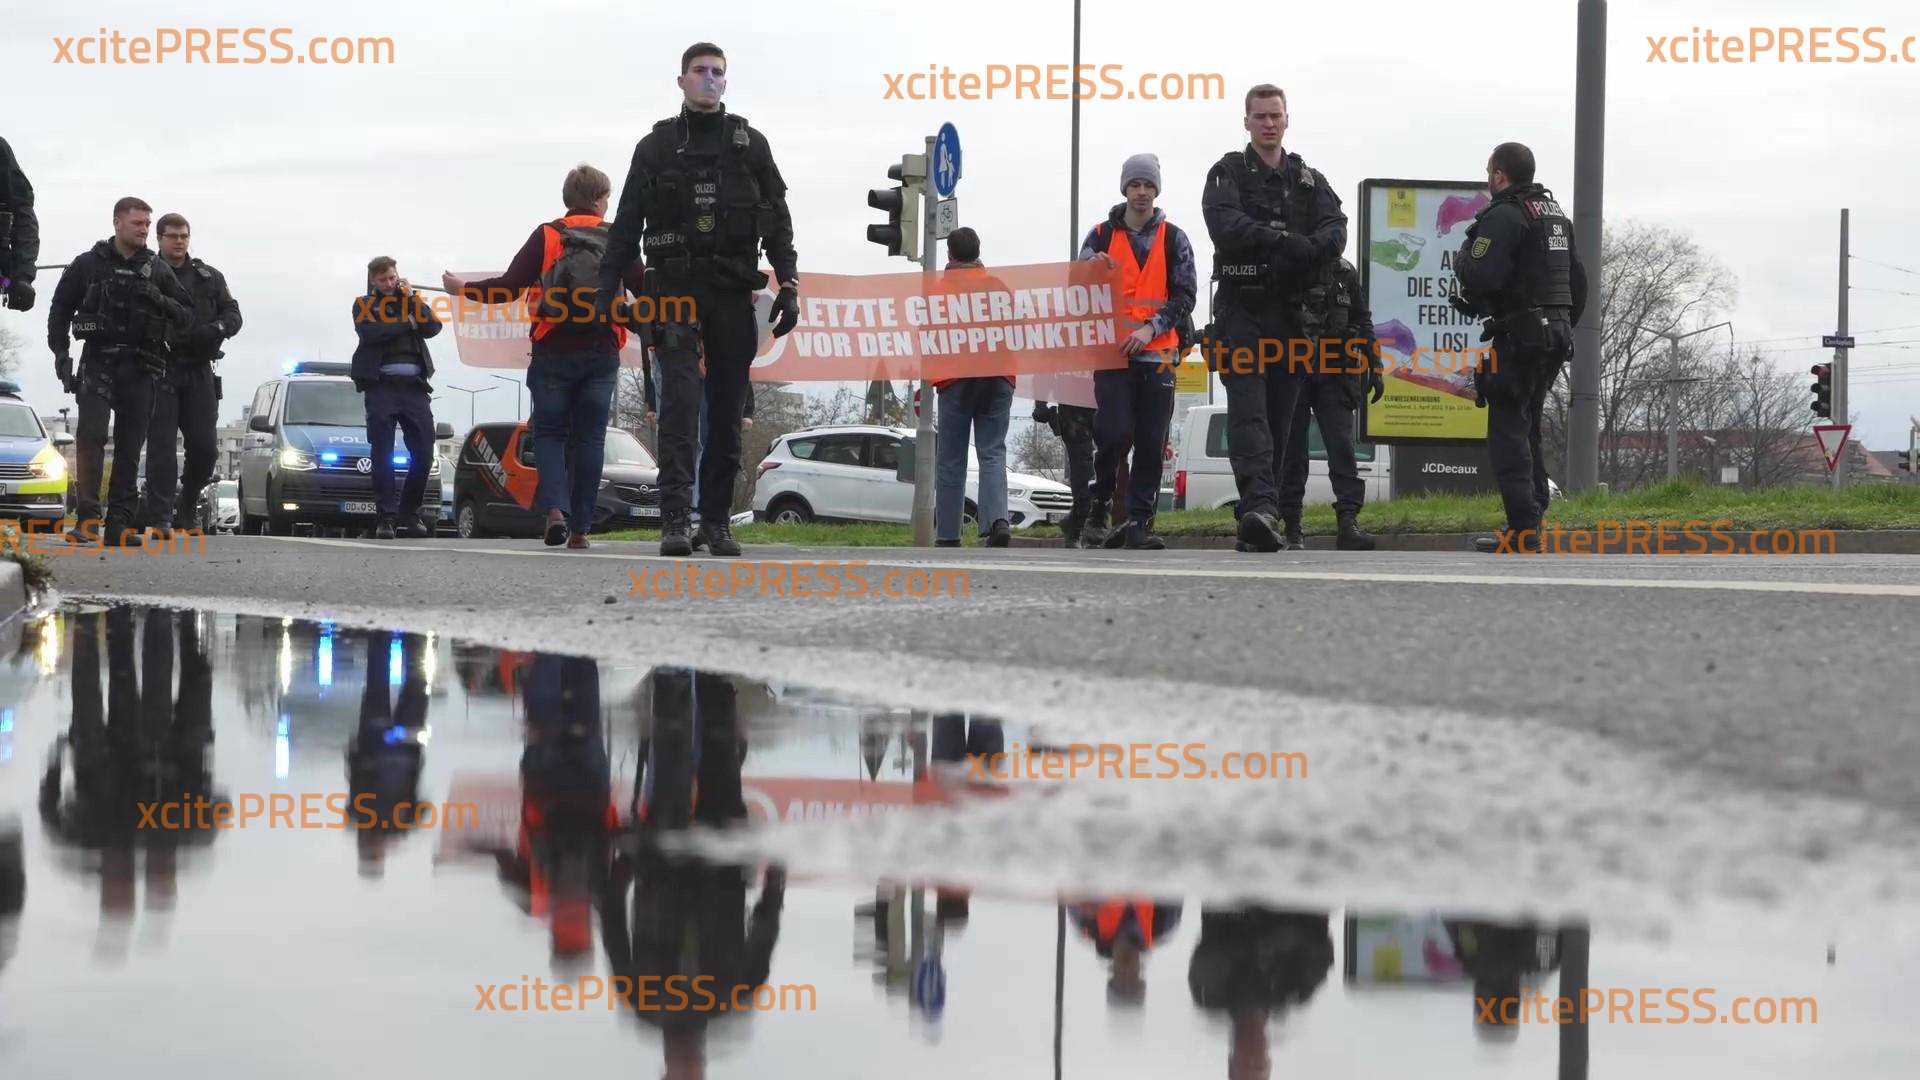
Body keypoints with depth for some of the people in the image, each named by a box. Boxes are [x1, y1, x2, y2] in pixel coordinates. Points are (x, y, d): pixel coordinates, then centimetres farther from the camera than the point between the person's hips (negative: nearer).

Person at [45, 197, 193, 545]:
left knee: (130, 447, 2)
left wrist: (159, 299, -9)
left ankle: (119, 524, 5)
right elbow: (60, 308, 12)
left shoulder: (158, 270, 12)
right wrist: (61, 351, 1)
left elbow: (186, 314, 11)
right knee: (91, 434, -18)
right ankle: (86, 517, -19)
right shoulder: (88, 264, 7)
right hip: (98, 361, -2)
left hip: (141, 367, 2)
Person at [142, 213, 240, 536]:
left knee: (205, 446, 3)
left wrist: (213, 330, -10)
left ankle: (187, 511, 20)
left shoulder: (210, 277, 16)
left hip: (199, 371, 4)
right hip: (160, 372, -4)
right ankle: (159, 518, -8)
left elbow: (233, 315, 11)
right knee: (161, 445, -8)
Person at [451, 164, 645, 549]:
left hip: (553, 353, -1)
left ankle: (555, 507, -16)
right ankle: (580, 527, 4)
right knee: (589, 438, 6)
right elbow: (645, 290, -2)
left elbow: (509, 287, -4)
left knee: (549, 432, 7)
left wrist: (463, 289, 11)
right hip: (601, 354, 1)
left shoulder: (546, 236, 1)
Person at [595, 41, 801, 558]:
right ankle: (675, 520, -20)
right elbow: (626, 224, 8)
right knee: (680, 401, -14)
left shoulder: (750, 144, 11)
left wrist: (788, 286, 1)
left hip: (733, 291, 2)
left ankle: (717, 519, 11)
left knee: (727, 410, 4)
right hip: (675, 287, -2)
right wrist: (606, 289, 1)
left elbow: (778, 221, 10)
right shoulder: (657, 145, 9)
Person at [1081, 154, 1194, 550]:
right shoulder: (1102, 235, 10)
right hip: (1112, 352, -1)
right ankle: (1099, 506, 7)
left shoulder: (1173, 239, 9)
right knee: (1115, 434, -14)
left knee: (1150, 444, -1)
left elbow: (1185, 295, 2)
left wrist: (1150, 328, -12)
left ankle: (1137, 524, 4)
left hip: (1158, 353, 1)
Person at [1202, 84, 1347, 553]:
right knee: (1249, 410, -17)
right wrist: (1288, 242, -24)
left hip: (1294, 313, 4)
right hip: (1241, 308, -4)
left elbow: (1335, 229, 0)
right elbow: (1226, 225, -13)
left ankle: (1255, 517, 8)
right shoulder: (1228, 173, 7)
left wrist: (1309, 252, -22)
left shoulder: (1309, 179, 17)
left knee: (1280, 418, 4)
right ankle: (1260, 506, -31)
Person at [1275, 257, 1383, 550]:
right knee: (1292, 451, 0)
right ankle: (1292, 529, 4)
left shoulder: (1346, 273, 12)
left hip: (1333, 375, 1)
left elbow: (1363, 323, 15)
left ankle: (1348, 522, -17)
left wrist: (1374, 369, 8)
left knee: (1341, 446, -10)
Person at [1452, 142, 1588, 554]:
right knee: (1528, 429, 16)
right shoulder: (1558, 215, 18)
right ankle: (1534, 520, 14)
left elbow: (1481, 279, -21)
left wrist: (1461, 259, 0)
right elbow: (1578, 280, 23)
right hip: (1557, 333, 9)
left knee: (1508, 432, -8)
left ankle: (1523, 531, -14)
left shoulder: (1504, 216, -12)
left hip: (1518, 335, -9)